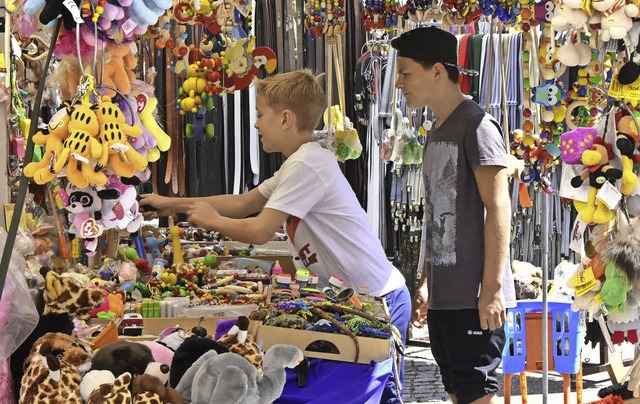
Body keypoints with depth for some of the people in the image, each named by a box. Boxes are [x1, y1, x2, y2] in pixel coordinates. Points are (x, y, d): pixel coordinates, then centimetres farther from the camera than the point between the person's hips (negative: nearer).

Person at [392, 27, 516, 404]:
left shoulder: (476, 126, -10)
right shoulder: (438, 131, 16)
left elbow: (498, 209, -15)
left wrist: (492, 289, -20)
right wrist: (426, 283, 19)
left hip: (473, 297, -9)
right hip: (443, 293, 9)